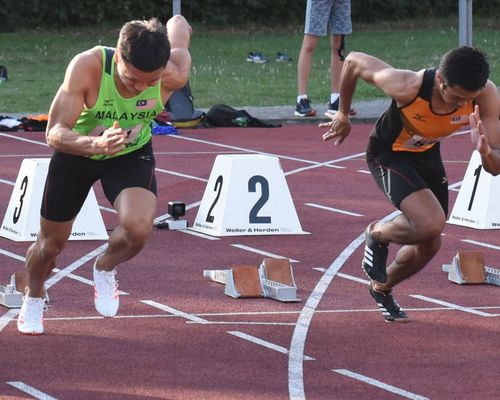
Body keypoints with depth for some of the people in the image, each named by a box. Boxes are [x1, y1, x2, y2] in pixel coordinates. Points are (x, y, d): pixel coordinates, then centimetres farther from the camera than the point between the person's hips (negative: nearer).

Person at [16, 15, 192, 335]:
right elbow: (55, 133, -38)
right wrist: (95, 144, -57)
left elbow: (178, 25, -10)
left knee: (139, 227, -28)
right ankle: (34, 297, 50)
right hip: (77, 152, 0)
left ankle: (105, 269, 9)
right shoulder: (86, 67, -37)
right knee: (52, 243, 15)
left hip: (132, 154, 1)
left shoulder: (174, 76, -32)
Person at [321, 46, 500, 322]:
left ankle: (381, 289, 43)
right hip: (388, 153, -5)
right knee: (431, 224, -26)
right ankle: (377, 235, 7)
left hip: (427, 154, 5)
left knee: (429, 245, 13)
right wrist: (343, 115, -5)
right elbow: (354, 61, -21)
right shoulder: (407, 87, -39)